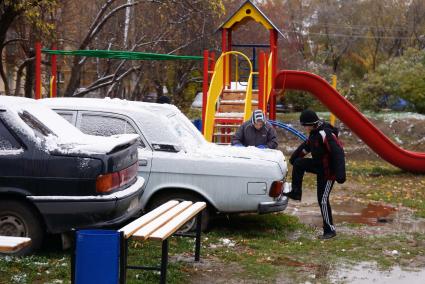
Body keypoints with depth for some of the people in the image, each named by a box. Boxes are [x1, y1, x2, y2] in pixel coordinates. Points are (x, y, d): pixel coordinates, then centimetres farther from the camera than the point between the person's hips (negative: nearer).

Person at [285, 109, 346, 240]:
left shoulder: (326, 134, -26)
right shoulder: (314, 133, 4)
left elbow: (338, 153, -32)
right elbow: (306, 146, 23)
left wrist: (340, 173, -39)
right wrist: (295, 156, 31)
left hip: (328, 170, -9)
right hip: (318, 165, 9)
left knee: (323, 200, -6)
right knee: (298, 163, -6)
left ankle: (330, 230, 4)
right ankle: (296, 193, 2)